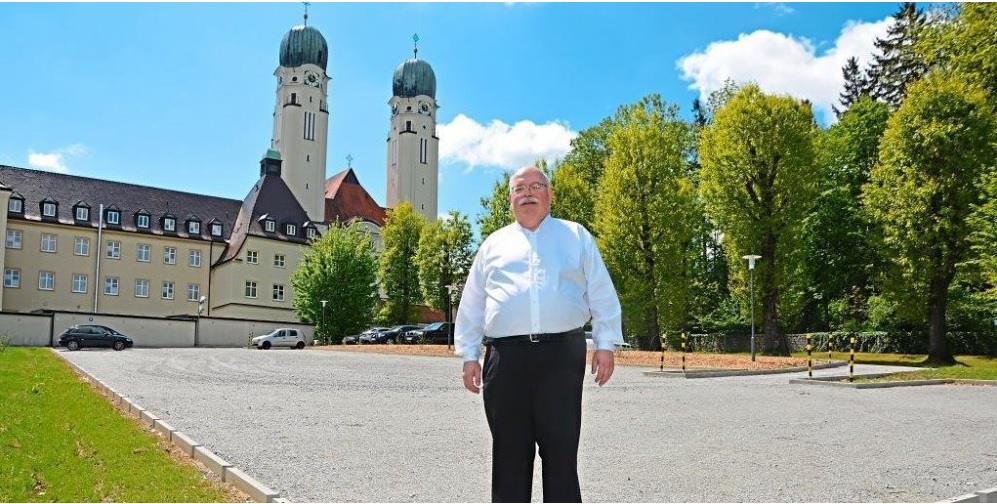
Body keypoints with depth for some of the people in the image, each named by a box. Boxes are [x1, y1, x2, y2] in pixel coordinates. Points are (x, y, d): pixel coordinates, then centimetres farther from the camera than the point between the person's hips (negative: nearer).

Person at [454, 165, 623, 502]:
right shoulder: (494, 244, 16)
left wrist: (605, 343, 0)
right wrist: (469, 354, 8)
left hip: (561, 354, -1)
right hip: (506, 357, 2)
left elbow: (601, 294, 9)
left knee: (561, 448, 1)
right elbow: (472, 303, 15)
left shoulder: (576, 236, 13)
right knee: (509, 450, 7)